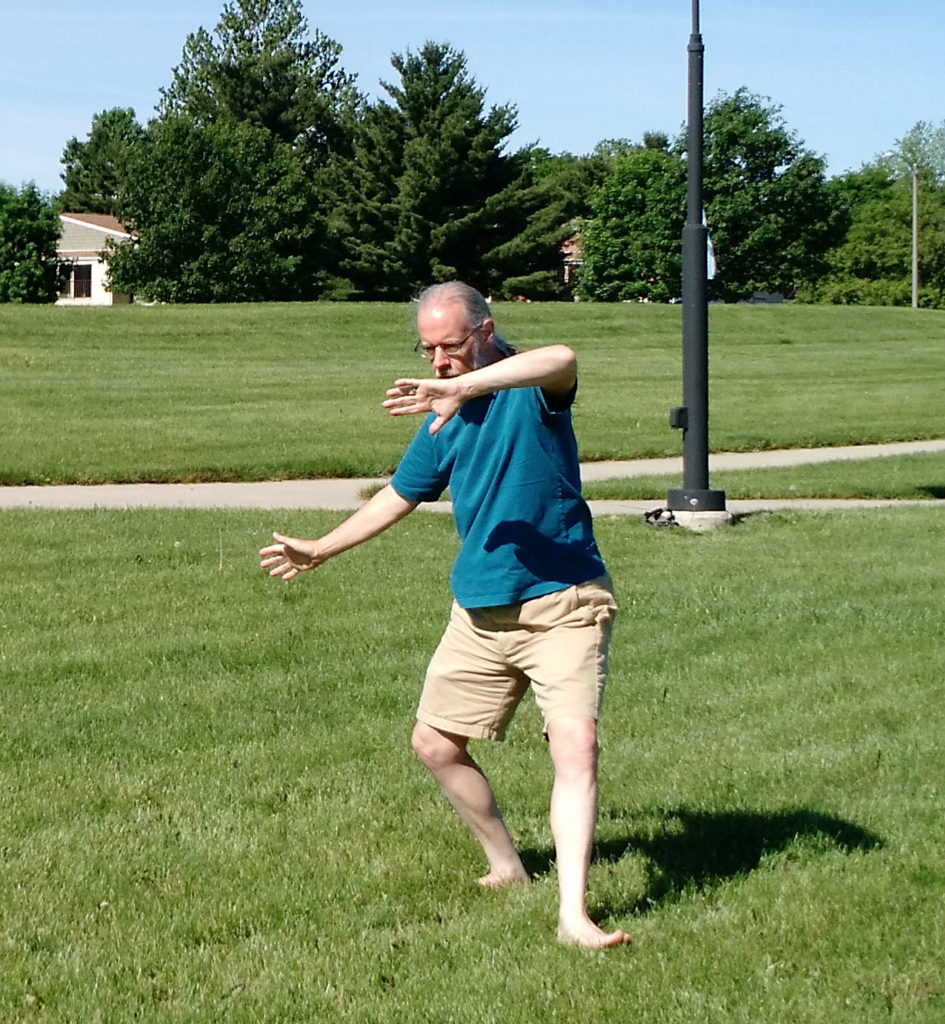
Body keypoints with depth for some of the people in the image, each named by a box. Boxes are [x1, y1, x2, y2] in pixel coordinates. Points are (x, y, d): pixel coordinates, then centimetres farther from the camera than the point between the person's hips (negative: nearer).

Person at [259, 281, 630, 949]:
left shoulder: (530, 388, -10)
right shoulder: (443, 417, 10)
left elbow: (563, 360, -37)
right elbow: (399, 496, 26)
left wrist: (462, 386, -47)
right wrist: (320, 551, 35)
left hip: (562, 602, -7)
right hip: (480, 611, 7)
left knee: (575, 743, -21)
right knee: (435, 742, 12)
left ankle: (573, 914, -25)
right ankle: (506, 867, 30)